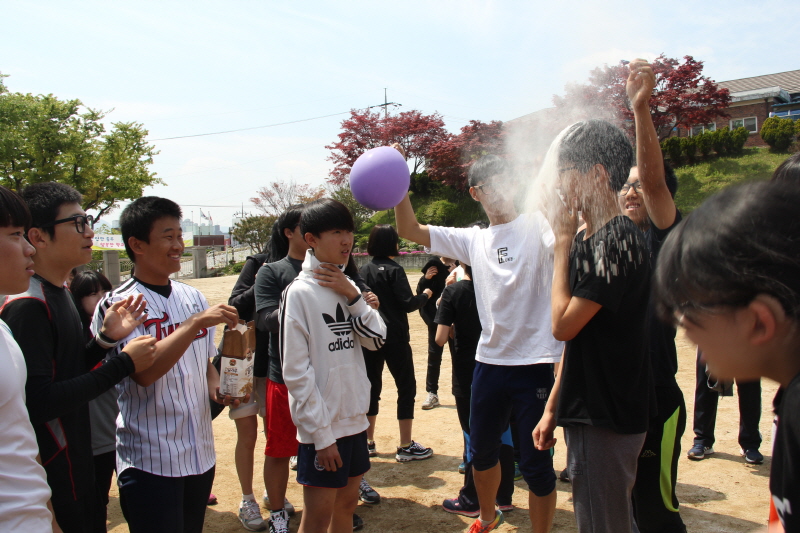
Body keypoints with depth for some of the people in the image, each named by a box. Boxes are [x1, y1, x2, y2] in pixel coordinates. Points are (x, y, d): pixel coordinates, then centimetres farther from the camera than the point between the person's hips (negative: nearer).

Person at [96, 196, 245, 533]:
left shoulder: (193, 297, 6)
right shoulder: (118, 305, -12)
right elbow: (144, 371, -24)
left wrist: (218, 387, -2)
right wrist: (197, 322, -26)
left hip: (200, 453, 6)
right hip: (150, 463, -6)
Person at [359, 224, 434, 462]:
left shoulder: (364, 270, 5)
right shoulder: (394, 270, -11)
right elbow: (408, 303, -14)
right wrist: (425, 295, 2)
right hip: (394, 337, -6)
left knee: (371, 387, 13)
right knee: (406, 387, 3)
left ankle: (368, 442, 19)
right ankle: (406, 446, 5)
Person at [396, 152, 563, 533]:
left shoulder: (537, 225, -5)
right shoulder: (474, 240, 9)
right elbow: (411, 231, 7)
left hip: (535, 363, -5)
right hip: (489, 361, 6)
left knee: (535, 463, 3)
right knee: (481, 450, 21)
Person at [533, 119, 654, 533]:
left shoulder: (617, 240, -18)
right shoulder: (589, 240, 11)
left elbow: (563, 324, -21)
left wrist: (563, 241, -13)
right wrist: (552, 409, 16)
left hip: (607, 420, -9)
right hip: (586, 413, 9)